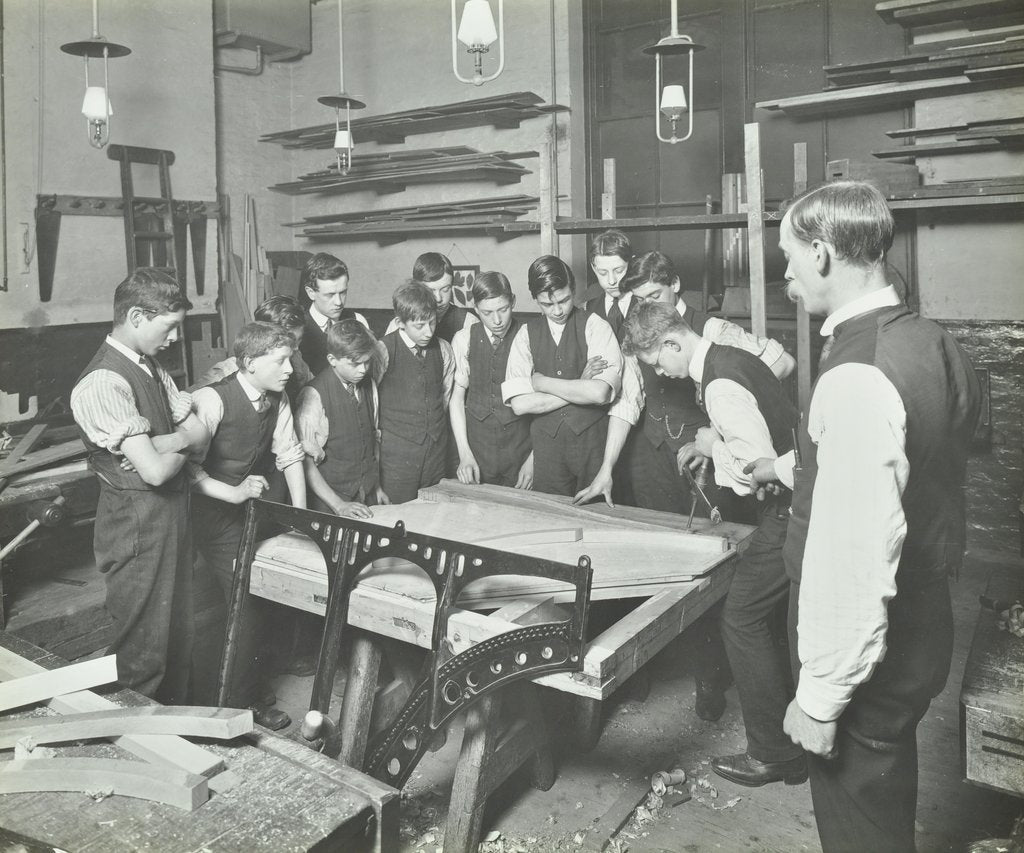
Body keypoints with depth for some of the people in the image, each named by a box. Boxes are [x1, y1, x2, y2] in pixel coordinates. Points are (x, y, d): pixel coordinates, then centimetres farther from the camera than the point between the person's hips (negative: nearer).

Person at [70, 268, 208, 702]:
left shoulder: (151, 368, 7)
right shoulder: (103, 384, -21)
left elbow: (198, 431, 3)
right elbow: (155, 470, -25)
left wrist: (163, 442, -16)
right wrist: (181, 447, -5)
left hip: (173, 512, 9)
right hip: (137, 523, -9)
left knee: (178, 637, 20)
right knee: (144, 651, 5)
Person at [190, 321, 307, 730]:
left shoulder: (277, 399, 0)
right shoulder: (213, 400, -21)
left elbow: (289, 455, 3)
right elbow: (189, 466, -23)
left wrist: (300, 511, -3)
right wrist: (232, 492, -28)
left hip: (256, 508, 7)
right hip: (217, 514, -6)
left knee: (265, 600, 6)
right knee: (248, 603, -8)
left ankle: (254, 685, 28)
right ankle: (243, 703, 11)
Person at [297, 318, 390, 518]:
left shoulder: (369, 385, 2)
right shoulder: (314, 396, -16)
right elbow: (305, 460, -16)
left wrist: (377, 486, 11)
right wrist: (338, 505, -20)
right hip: (329, 502, -5)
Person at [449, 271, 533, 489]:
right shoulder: (464, 340, 0)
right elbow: (456, 396, 1)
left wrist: (534, 458, -8)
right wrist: (465, 454, -6)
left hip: (520, 446, -1)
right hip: (477, 445, 2)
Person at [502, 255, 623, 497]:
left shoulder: (595, 327, -7)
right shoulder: (526, 333, 1)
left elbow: (600, 393, -22)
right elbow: (519, 404, -10)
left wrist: (541, 381, -12)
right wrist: (580, 389, -13)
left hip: (592, 438, -2)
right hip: (546, 439, 2)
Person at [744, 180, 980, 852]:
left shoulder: (858, 378, -29)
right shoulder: (936, 345, 1)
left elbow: (855, 558, -30)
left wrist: (820, 698, -20)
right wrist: (786, 466, 25)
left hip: (869, 664, -8)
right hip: (923, 630, 8)